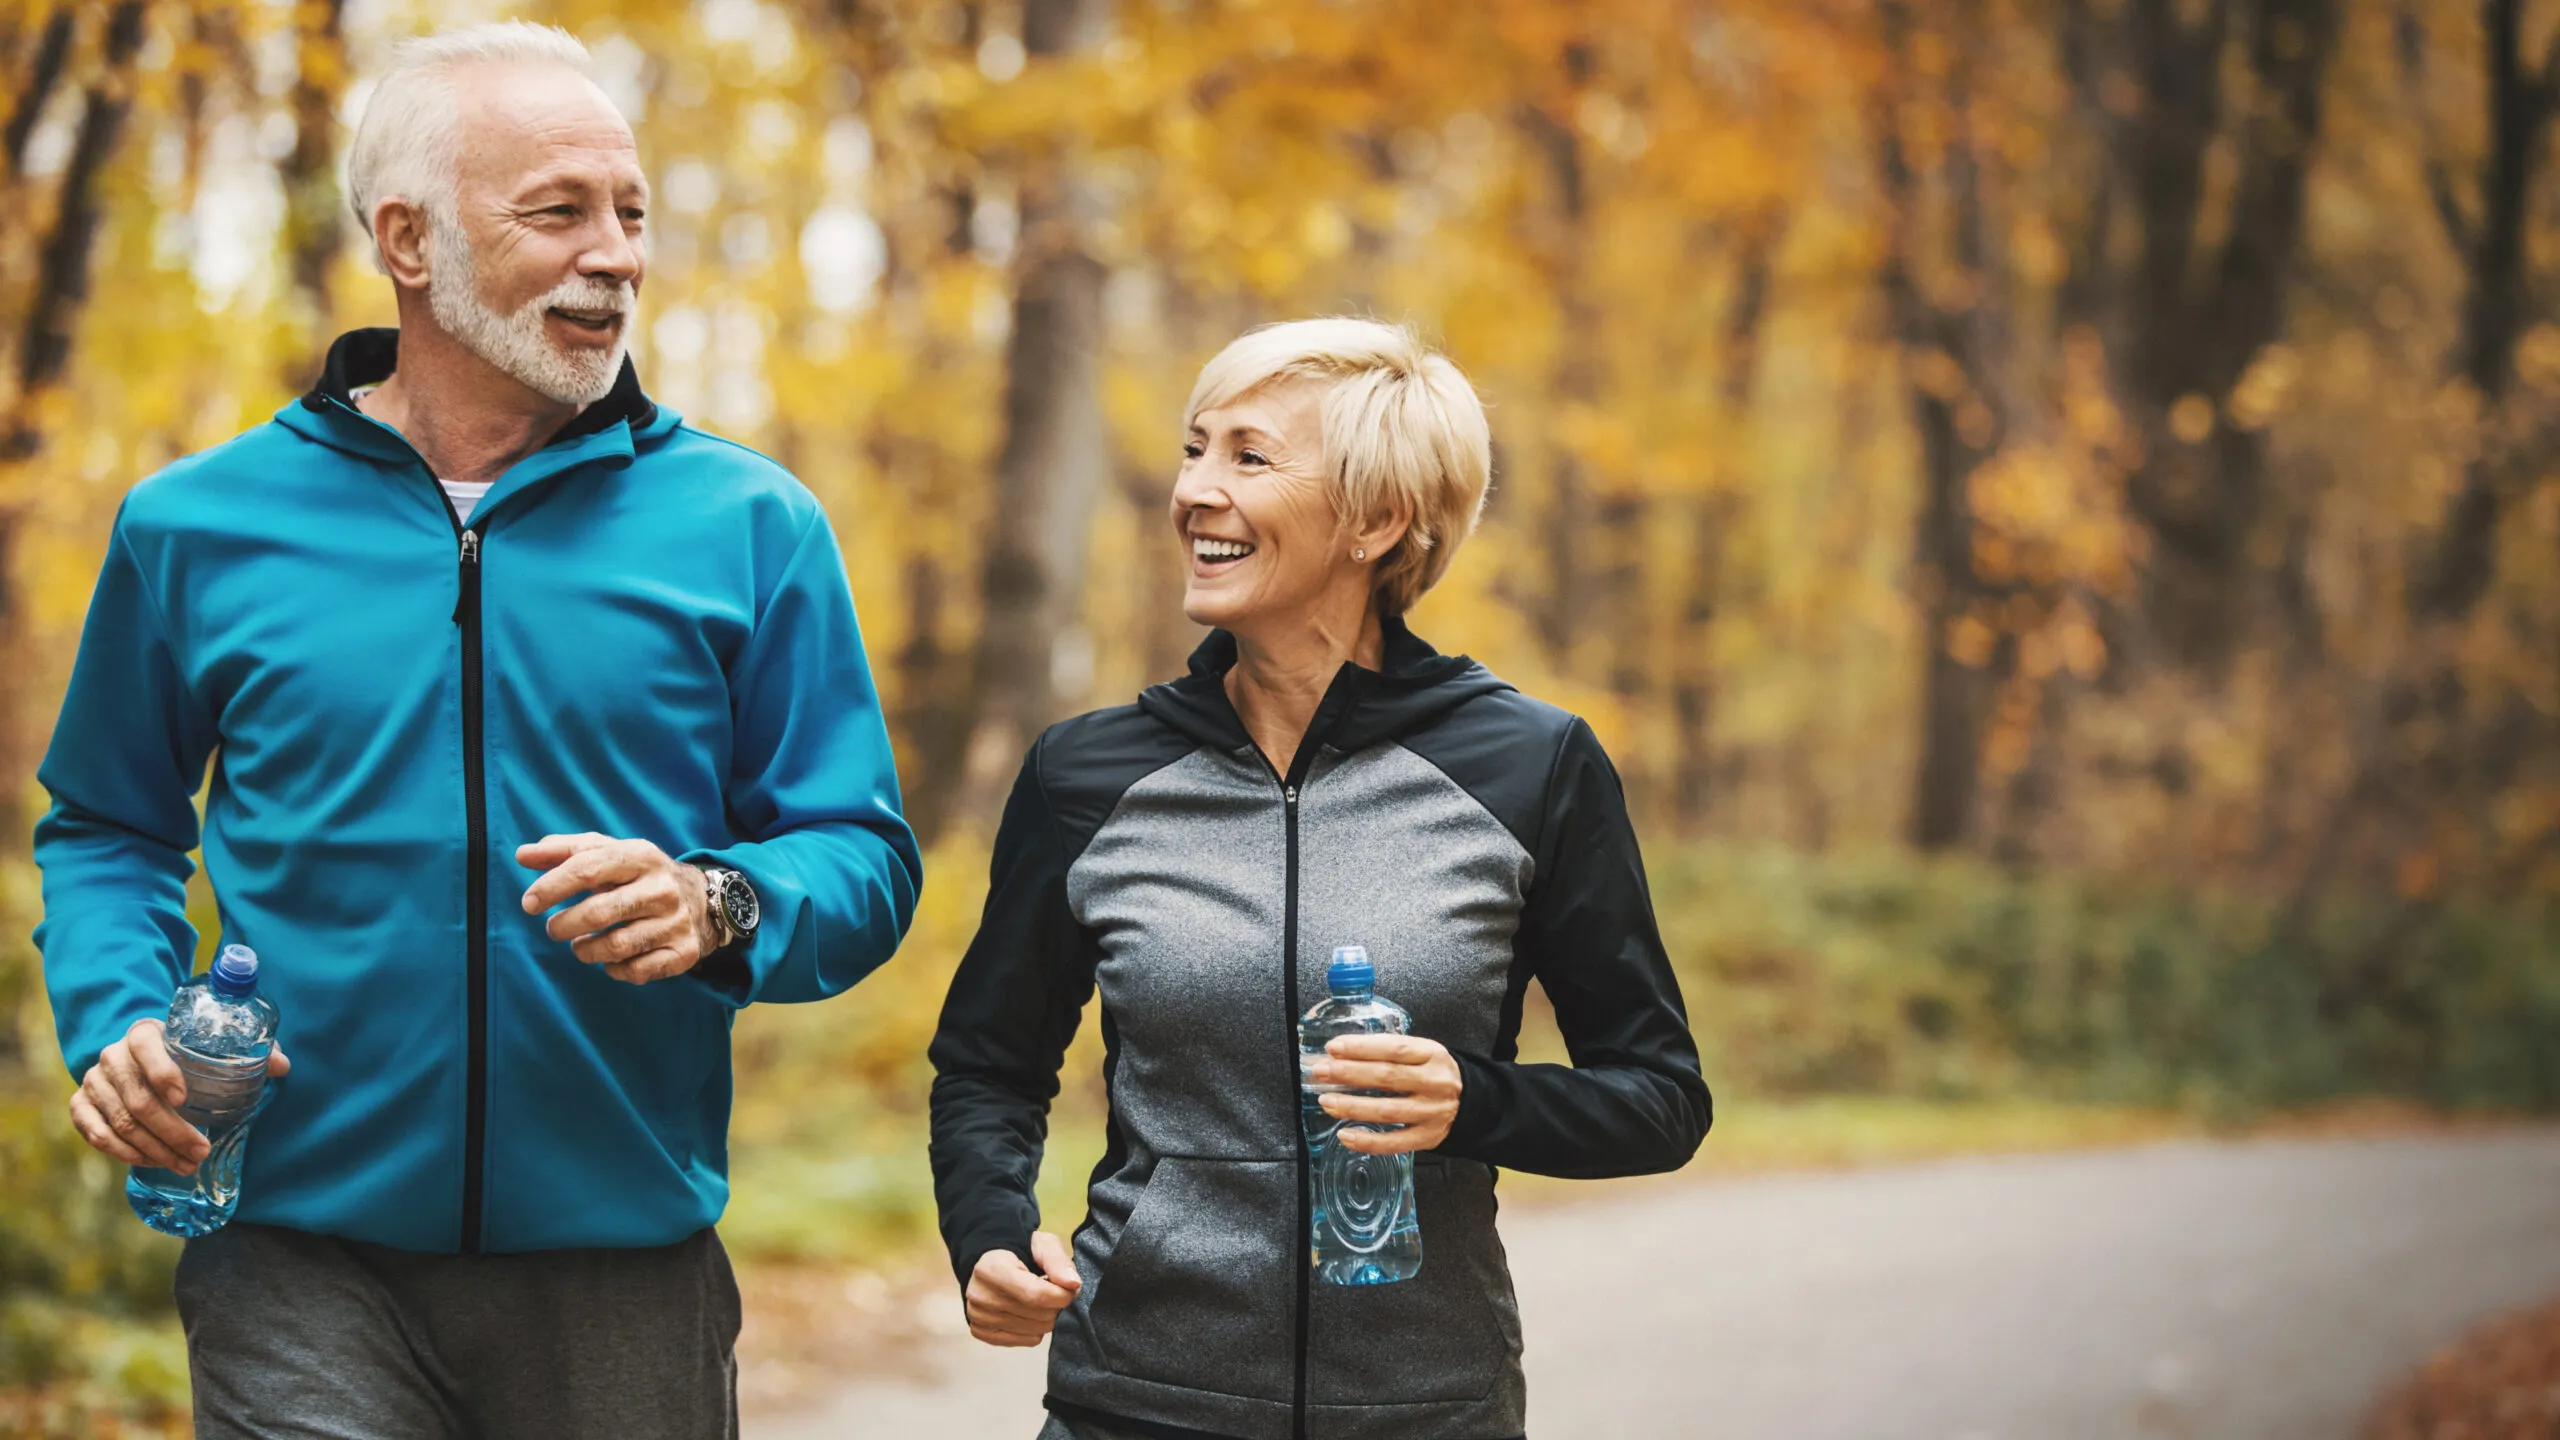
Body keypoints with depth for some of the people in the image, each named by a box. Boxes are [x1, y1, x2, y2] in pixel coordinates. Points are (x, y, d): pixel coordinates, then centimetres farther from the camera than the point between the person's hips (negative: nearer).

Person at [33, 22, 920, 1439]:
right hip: (304, 1261, -1)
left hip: (628, 1269, 1)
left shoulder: (747, 526, 4)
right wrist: (115, 1020, -3)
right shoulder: (200, 526, 5)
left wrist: (717, 906, -17)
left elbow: (864, 856, 4)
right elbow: (105, 830, 15)